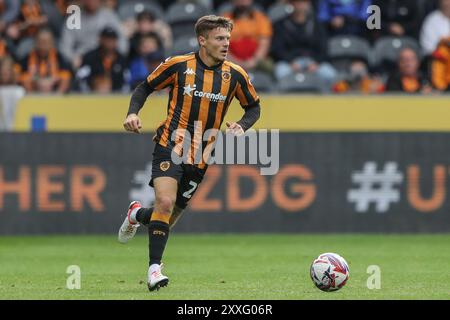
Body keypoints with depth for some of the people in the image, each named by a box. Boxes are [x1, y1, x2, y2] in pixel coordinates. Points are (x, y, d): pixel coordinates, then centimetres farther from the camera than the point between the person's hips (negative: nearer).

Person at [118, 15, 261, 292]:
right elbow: (145, 87, 8)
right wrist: (133, 113, -9)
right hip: (170, 145, -3)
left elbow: (254, 107, 14)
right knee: (165, 202, -23)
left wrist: (242, 126, -7)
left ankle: (138, 215, 41)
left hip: (199, 156, 3)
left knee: (172, 214, 6)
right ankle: (155, 268, -15)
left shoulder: (235, 75, 0)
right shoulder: (178, 65, -5)